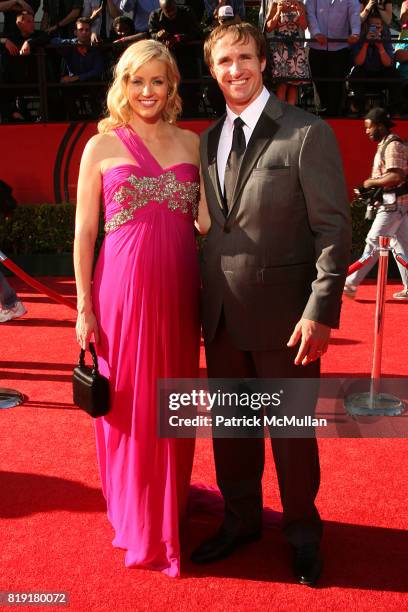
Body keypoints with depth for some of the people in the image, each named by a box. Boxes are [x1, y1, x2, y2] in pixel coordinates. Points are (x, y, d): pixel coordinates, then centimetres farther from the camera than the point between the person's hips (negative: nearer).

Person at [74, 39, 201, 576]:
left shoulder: (191, 143, 10)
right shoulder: (101, 146, 2)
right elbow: (84, 233, 1)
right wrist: (85, 307, -4)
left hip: (178, 294, 3)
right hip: (123, 290, -2)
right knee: (130, 408, 7)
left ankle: (172, 514, 33)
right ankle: (137, 526, 27)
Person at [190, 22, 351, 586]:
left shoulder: (308, 133, -8)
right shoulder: (207, 140, 10)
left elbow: (334, 227, -11)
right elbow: (209, 226, 12)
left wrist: (321, 311, -18)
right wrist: (201, 298, 6)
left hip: (283, 315, -5)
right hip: (221, 315, 5)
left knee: (292, 431, 10)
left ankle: (303, 533, 33)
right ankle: (241, 520, 38)